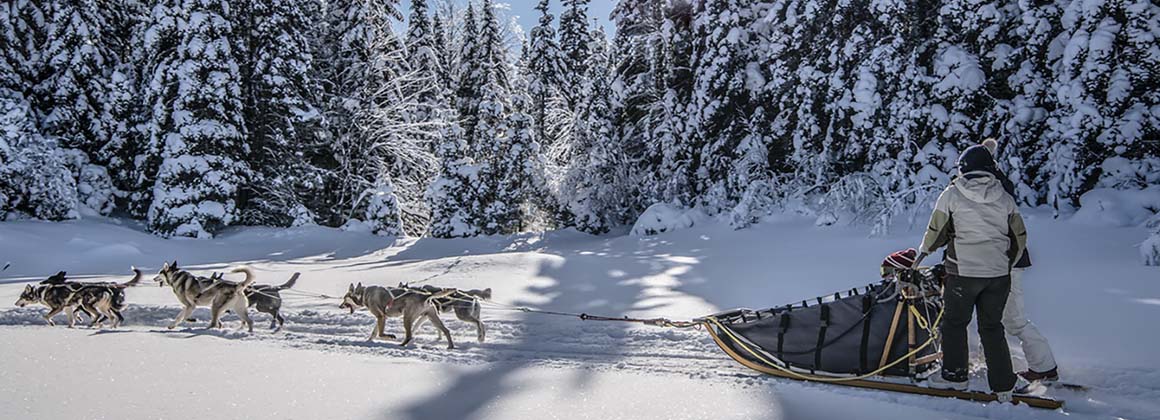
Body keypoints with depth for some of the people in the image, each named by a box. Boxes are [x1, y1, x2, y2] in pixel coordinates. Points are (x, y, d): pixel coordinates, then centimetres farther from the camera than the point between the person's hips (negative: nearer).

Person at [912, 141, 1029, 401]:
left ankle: (955, 375, 20)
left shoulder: (952, 194, -7)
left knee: (954, 322, 13)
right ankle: (1004, 385, 12)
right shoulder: (1004, 198, 4)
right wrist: (1007, 264, 26)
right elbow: (1020, 237, 10)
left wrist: (924, 252, 18)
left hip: (962, 272, -4)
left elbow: (936, 231, -2)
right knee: (992, 326, 13)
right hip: (998, 273, 4)